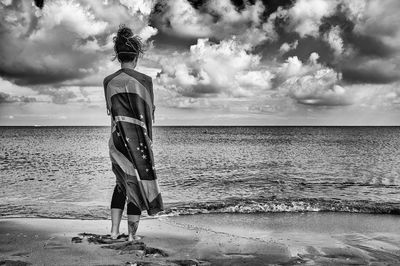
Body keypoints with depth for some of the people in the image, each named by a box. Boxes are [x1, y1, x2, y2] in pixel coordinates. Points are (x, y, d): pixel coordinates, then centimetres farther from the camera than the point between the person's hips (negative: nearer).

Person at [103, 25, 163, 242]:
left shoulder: (108, 81, 0)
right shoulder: (144, 80, -10)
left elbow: (112, 112, 7)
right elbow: (148, 115, -4)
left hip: (117, 137, 4)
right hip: (138, 138, -3)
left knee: (122, 182, 19)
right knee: (138, 182, 9)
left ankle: (114, 230, 16)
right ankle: (132, 233, 14)